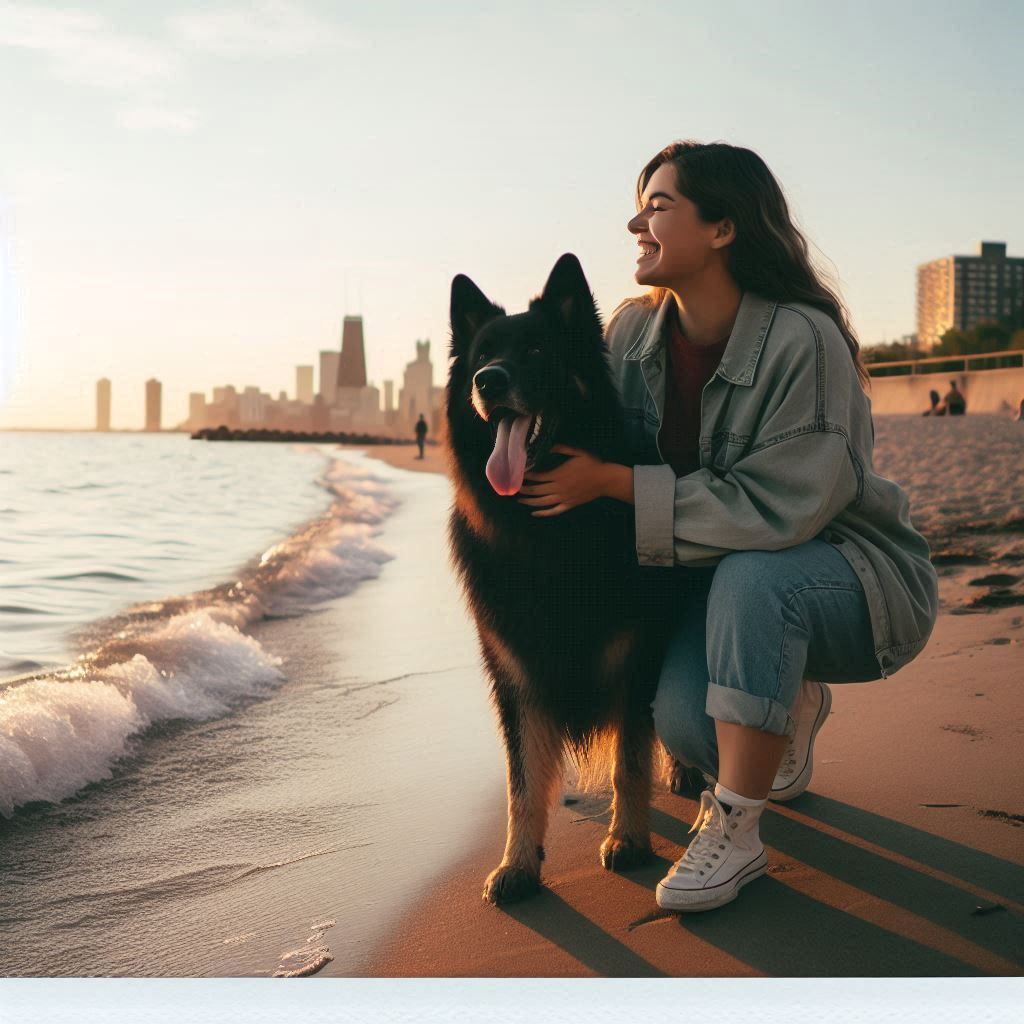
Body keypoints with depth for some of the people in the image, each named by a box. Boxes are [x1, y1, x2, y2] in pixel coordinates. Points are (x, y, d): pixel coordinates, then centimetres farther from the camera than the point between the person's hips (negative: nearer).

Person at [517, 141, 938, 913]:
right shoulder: (634, 330, -4)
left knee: (749, 573, -38)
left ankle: (734, 832, -21)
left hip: (867, 585, -5)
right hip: (717, 580, 5)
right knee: (680, 715, -24)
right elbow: (587, 445, 5)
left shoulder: (802, 340, -24)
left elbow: (775, 508, -30)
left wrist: (613, 484, -29)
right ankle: (793, 708, 16)